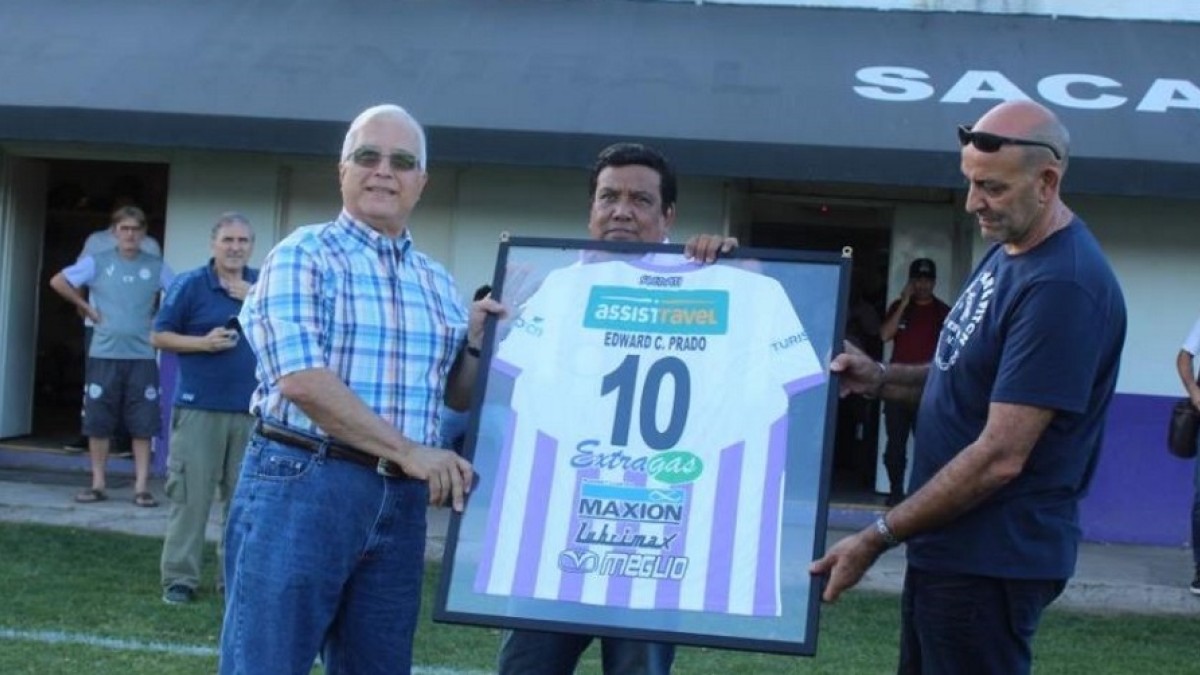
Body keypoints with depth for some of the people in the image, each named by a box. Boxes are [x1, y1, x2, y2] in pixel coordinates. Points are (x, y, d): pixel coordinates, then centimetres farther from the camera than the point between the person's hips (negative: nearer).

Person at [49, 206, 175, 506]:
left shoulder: (156, 267, 3)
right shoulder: (97, 262, 1)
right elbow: (58, 282, 4)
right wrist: (87, 309, 1)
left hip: (142, 357, 0)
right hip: (104, 355, 0)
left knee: (143, 425, 0)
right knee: (97, 423, 4)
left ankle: (141, 487, 5)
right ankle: (98, 484, 14)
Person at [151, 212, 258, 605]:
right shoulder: (190, 285, -1)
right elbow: (159, 337, 0)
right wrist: (203, 342, -14)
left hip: (250, 409, 4)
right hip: (199, 407, -4)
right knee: (190, 495, -4)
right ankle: (179, 577, 2)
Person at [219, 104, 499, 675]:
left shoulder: (439, 284, 15)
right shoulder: (302, 256, -4)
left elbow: (458, 398, 21)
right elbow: (301, 380, -16)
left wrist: (474, 341, 0)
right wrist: (408, 450, -18)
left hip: (400, 500, 6)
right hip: (301, 485, -6)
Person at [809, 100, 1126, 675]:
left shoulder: (1064, 286, -23)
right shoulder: (1006, 251, 7)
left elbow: (1000, 455, -25)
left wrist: (877, 538, -20)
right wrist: (880, 379, 1)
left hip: (991, 560, -9)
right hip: (950, 543, 9)